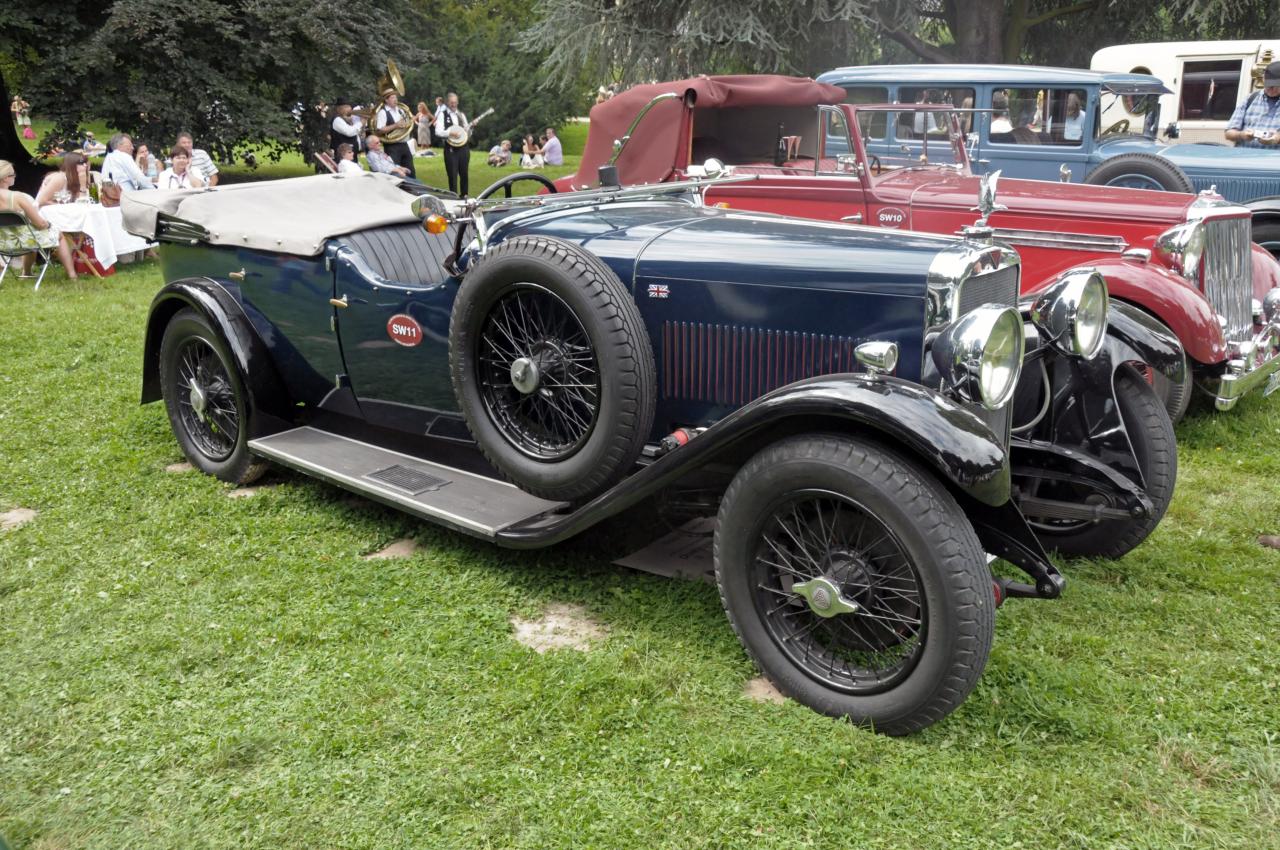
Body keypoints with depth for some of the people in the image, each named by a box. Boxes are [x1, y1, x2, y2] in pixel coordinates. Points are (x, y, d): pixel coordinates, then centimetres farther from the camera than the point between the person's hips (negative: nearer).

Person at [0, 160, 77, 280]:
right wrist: (48, 223, 0)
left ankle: (26, 273, 49)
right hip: (26, 240, -6)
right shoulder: (18, 197, -31)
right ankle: (72, 274, 22)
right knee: (59, 235, 24)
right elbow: (40, 224, -24)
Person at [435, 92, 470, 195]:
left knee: (464, 174, 7)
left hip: (463, 147, 4)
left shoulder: (461, 115, 16)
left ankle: (464, 196, 17)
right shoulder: (442, 114, 1)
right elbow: (438, 132, -11)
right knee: (453, 175, -3)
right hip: (451, 149, -4)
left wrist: (471, 126, -1)